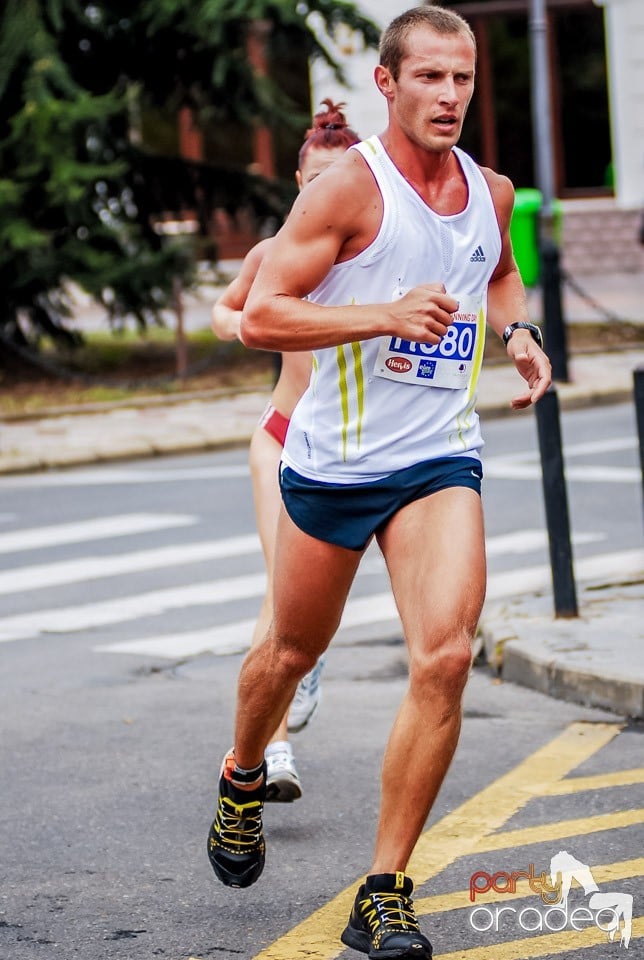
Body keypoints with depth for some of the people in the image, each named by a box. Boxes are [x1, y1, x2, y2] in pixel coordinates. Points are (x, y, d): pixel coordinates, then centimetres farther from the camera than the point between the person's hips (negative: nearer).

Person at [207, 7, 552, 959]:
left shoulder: (493, 192, 5)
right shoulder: (349, 187, -13)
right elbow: (260, 317, -17)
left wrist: (519, 331, 7)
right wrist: (386, 315, -27)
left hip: (440, 461, 3)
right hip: (333, 460, -3)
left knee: (445, 658, -16)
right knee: (293, 651, 16)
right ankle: (243, 781, 50)